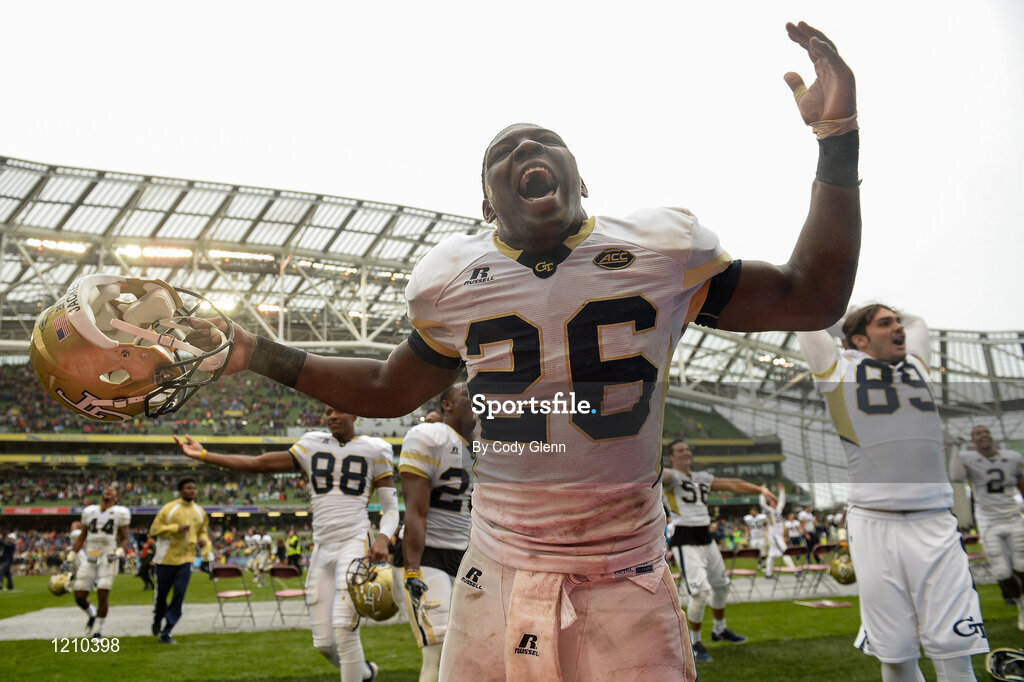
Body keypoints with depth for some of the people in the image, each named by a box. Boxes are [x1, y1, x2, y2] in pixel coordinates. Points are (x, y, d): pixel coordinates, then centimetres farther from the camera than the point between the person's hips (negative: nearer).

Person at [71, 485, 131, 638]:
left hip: (107, 557, -3)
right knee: (79, 596, 0)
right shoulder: (89, 511, 12)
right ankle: (92, 614, 32)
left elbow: (125, 539, 5)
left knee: (103, 595, -9)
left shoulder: (121, 512, 3)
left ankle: (97, 631, 7)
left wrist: (119, 552, -14)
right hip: (89, 557, 3)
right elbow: (82, 537, 18)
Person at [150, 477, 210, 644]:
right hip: (166, 559, -2)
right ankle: (157, 623, 39)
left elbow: (202, 531, 19)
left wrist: (204, 540, -2)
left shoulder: (200, 512, 6)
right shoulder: (169, 508, -7)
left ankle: (166, 632, 3)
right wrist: (176, 528, -19)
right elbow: (154, 530, -9)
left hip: (186, 560, 2)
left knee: (179, 595, -7)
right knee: (161, 594, 11)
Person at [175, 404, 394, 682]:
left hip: (354, 543, -4)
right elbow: (259, 464, 7)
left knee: (343, 626, -18)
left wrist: (383, 538, -18)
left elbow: (391, 508, 1)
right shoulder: (313, 445, 9)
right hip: (323, 548, 4)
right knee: (324, 642, 6)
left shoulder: (374, 450, 0)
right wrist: (204, 456, 3)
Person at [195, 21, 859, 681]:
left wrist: (838, 141, 0)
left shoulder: (661, 254, -1)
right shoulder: (454, 284, 3)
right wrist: (258, 355, 13)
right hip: (497, 584, 2)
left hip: (625, 591, -1)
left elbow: (813, 298, 7)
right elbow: (388, 391, 18)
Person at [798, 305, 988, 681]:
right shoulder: (837, 367, 9)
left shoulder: (916, 361, 21)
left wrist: (866, 308, 36)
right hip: (874, 526, -3)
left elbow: (915, 318, 37)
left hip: (935, 524, 3)